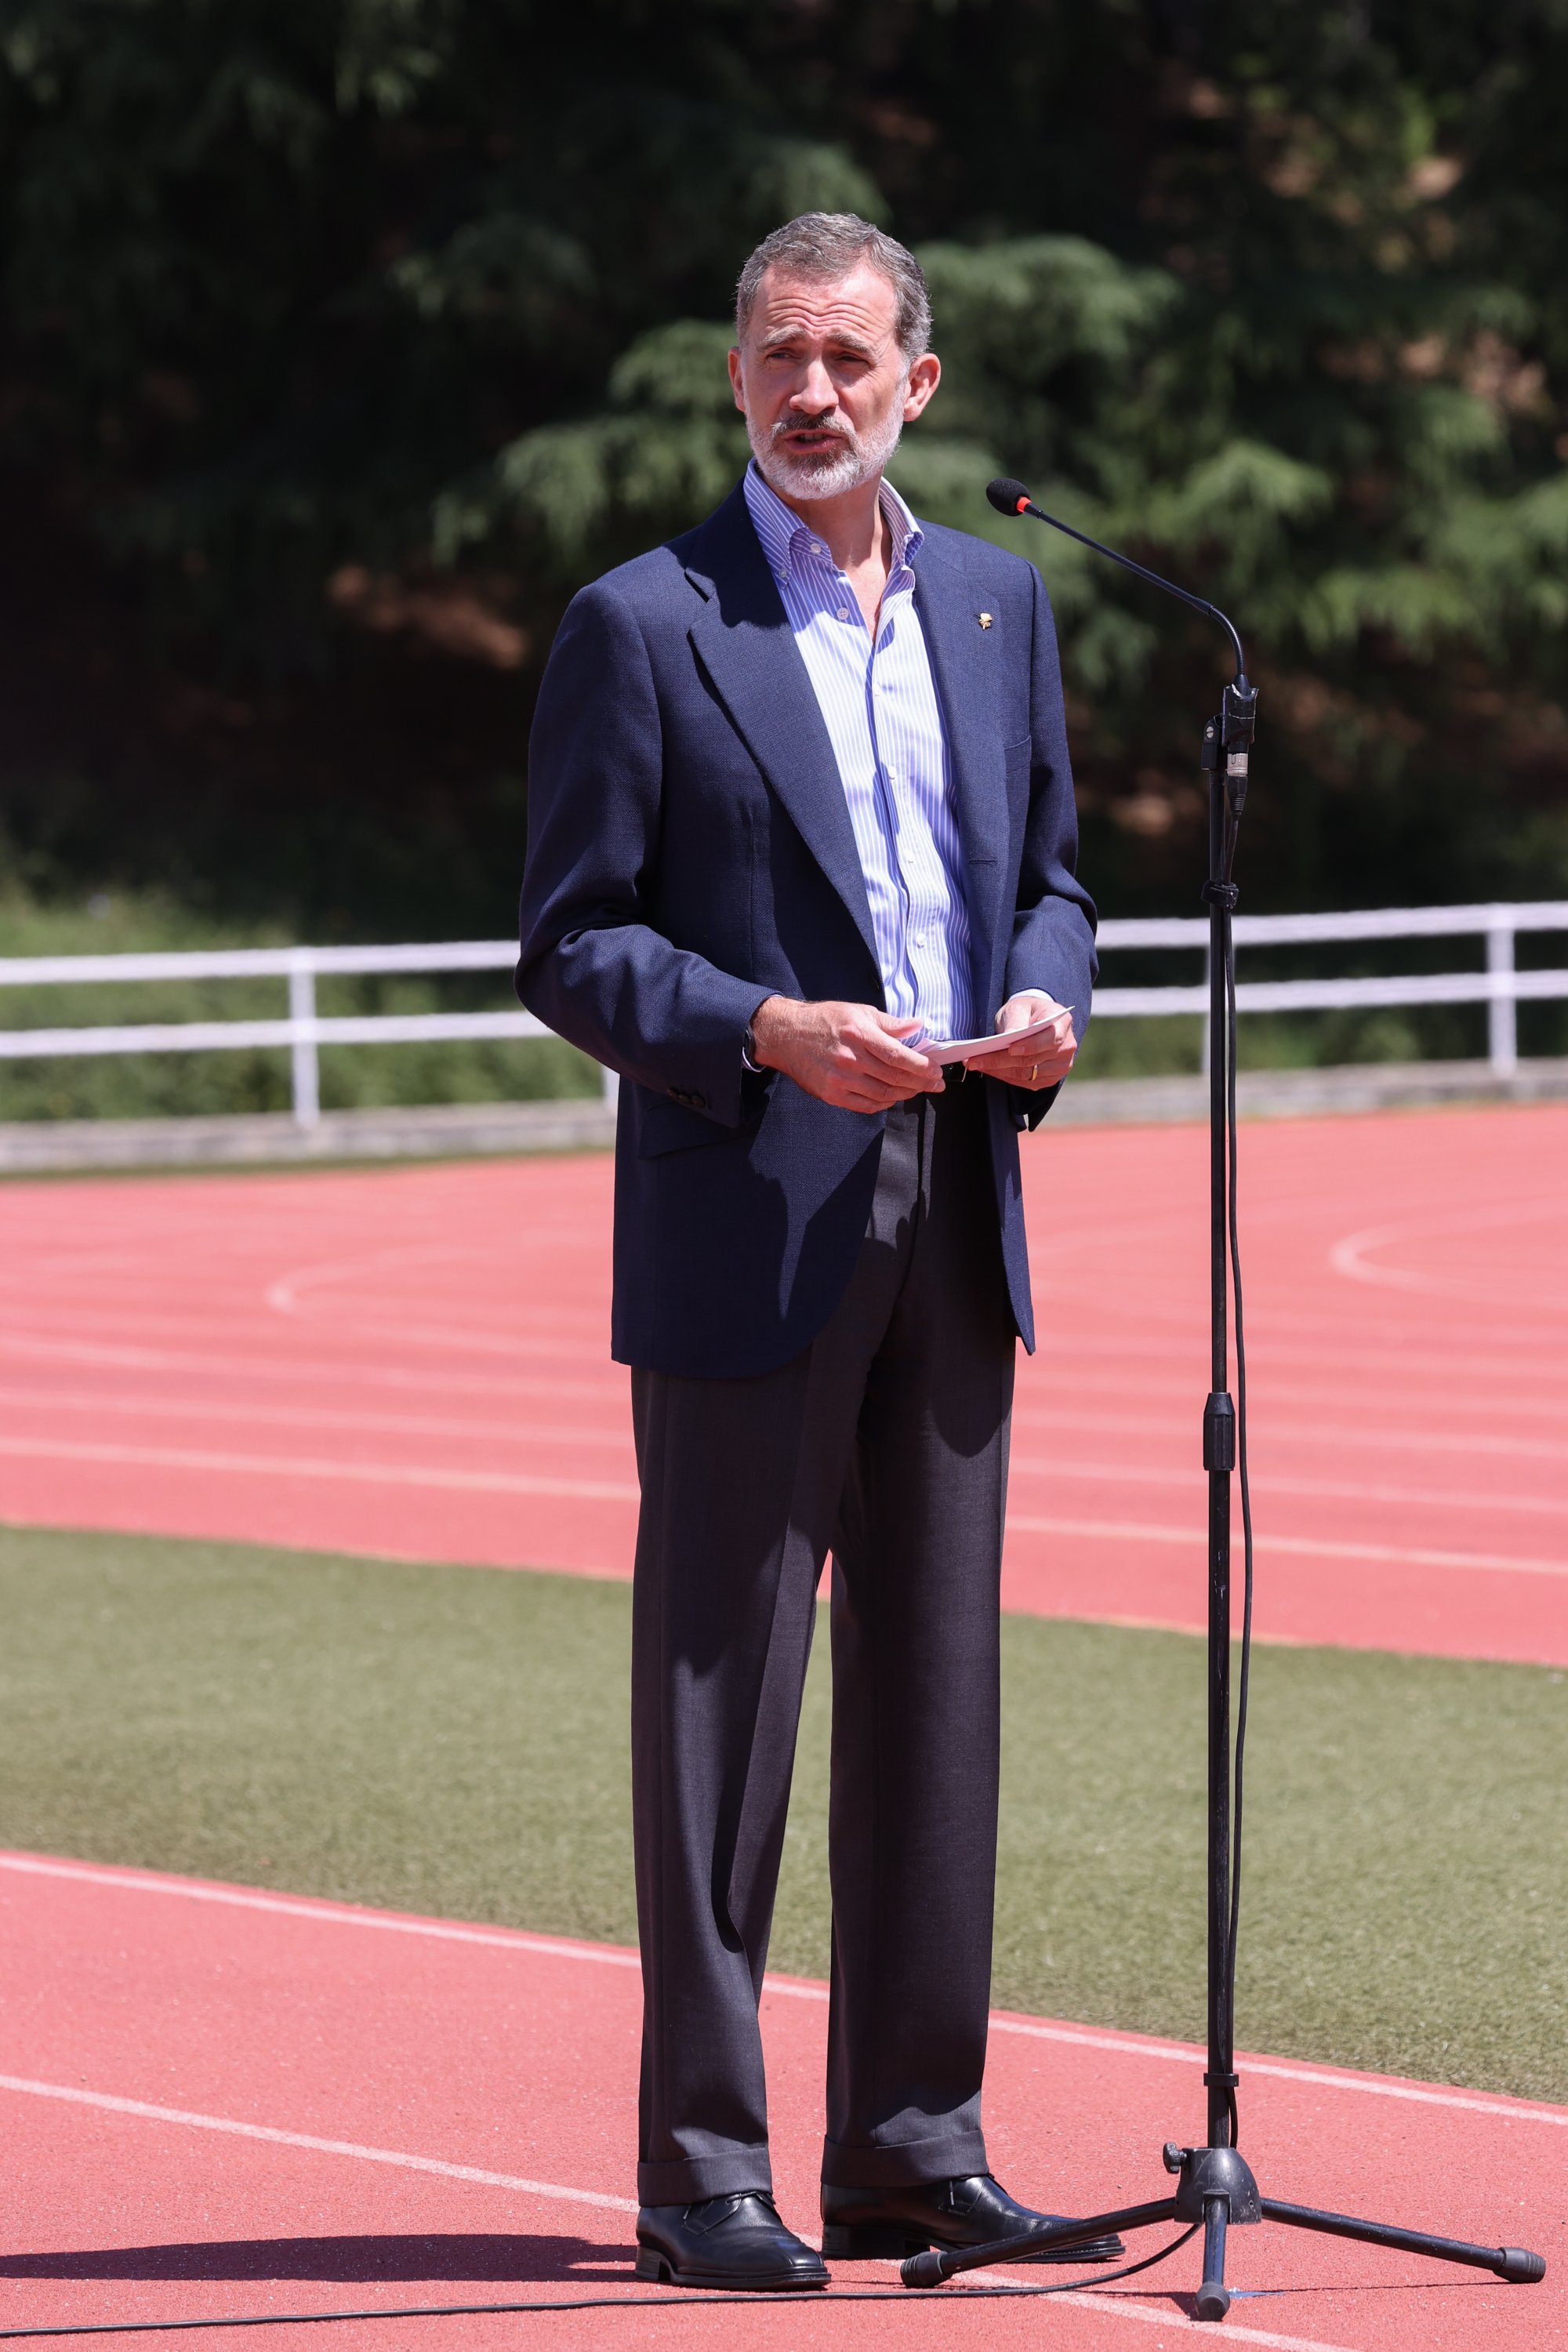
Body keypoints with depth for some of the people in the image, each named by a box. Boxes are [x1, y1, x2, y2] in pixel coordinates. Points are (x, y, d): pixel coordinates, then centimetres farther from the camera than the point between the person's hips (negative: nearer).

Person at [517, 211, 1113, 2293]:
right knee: (722, 1698, -2)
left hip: (955, 1210, 5)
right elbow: (569, 948, -6)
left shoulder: (998, 602, 13)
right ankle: (703, 2165, 3)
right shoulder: (643, 626, -4)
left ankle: (913, 2145, 16)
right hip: (746, 1231, -5)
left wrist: (1046, 997, -2)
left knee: (936, 1690, 8)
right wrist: (771, 1033, -19)